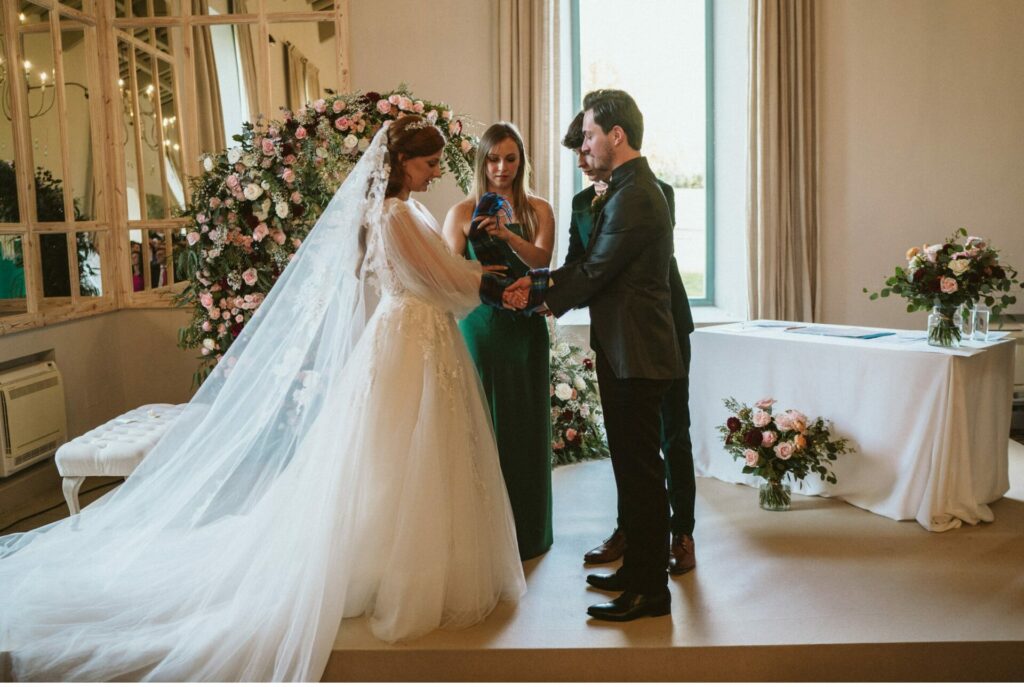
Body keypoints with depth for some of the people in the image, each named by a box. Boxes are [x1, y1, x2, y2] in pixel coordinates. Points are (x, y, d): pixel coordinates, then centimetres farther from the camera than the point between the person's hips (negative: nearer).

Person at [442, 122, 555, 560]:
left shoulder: (538, 210, 6)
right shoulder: (462, 212, 3)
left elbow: (542, 260, -11)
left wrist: (509, 236, -27)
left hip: (526, 329, 1)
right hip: (479, 329, -1)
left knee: (526, 426, 7)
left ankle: (529, 532, 23)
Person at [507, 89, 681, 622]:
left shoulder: (633, 197, -18)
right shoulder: (635, 189, 16)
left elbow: (592, 275, -17)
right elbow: (595, 267, 15)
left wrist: (538, 292, -2)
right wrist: (540, 281, 4)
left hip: (636, 354, -11)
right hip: (629, 352, 11)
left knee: (640, 469, -2)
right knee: (635, 466, 17)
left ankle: (650, 592, 10)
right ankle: (638, 571, 31)